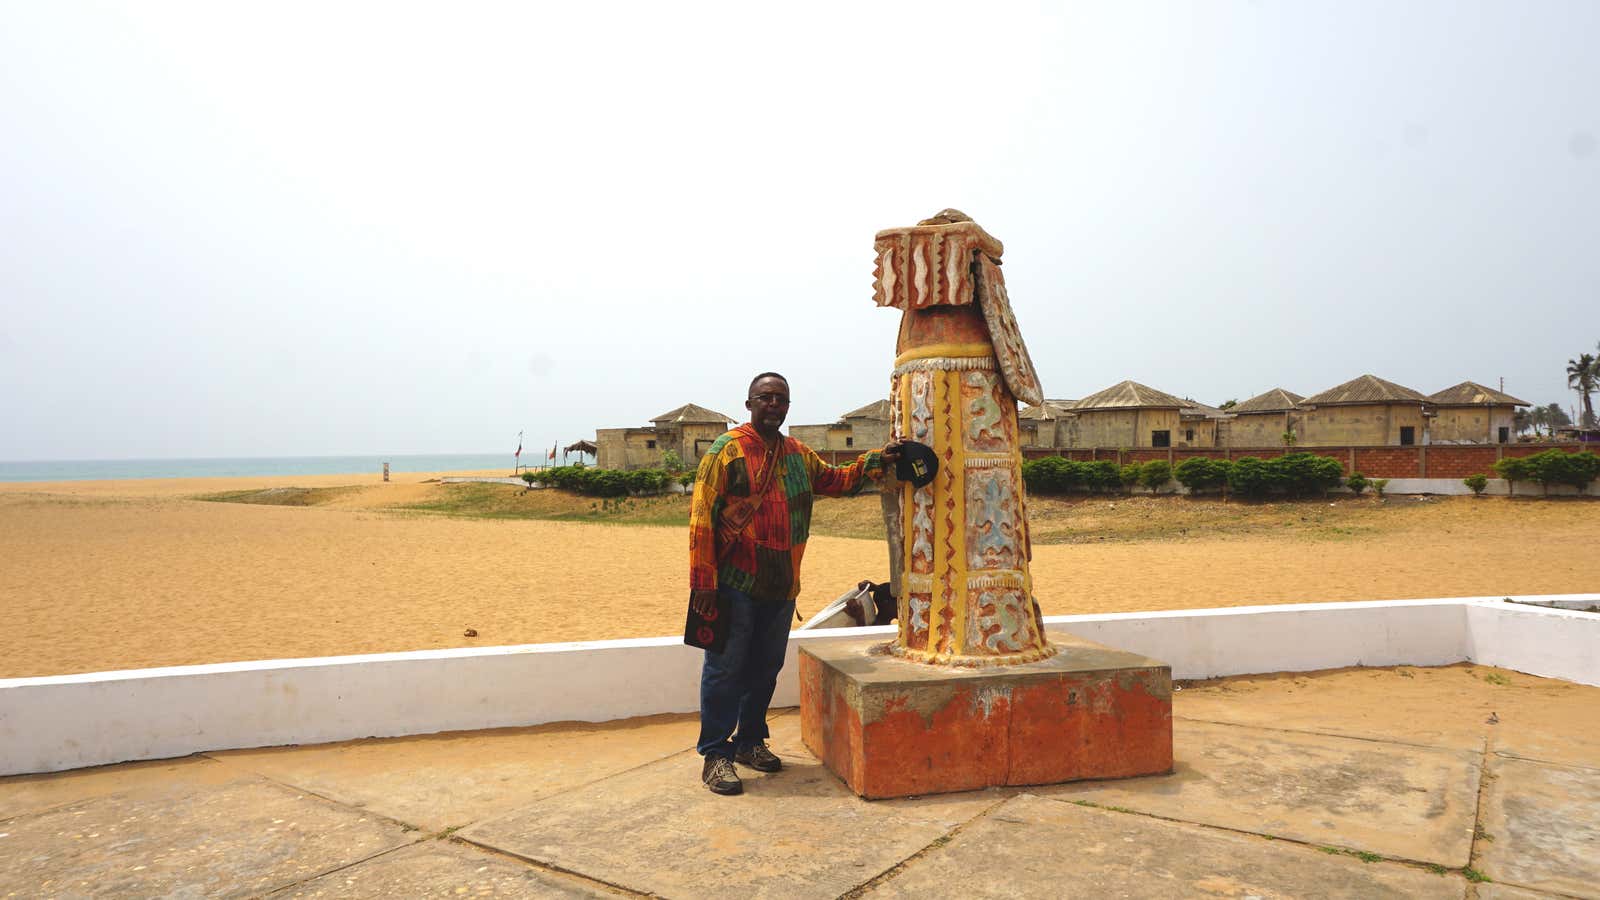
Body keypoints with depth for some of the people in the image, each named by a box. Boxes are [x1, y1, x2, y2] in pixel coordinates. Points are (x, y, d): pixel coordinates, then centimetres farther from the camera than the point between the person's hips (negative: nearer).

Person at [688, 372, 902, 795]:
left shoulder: (799, 455, 13)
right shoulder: (727, 449, -7)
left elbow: (837, 480, 25)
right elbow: (701, 516, -10)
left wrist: (876, 461, 7)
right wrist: (702, 581, -16)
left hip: (781, 586, 6)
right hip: (735, 583, -6)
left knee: (766, 666, 15)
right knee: (725, 668, -1)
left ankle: (750, 741, 30)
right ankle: (715, 754, 10)